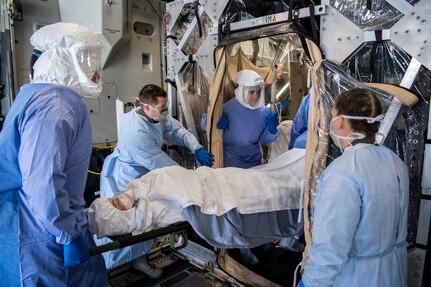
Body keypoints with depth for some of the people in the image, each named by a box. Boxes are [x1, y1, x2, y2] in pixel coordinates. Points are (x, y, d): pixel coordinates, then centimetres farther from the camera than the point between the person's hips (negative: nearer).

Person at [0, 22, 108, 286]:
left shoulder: (57, 97, 10)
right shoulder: (54, 106, -24)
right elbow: (42, 186, -31)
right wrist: (70, 235, -18)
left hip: (50, 222, 9)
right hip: (39, 236, -9)